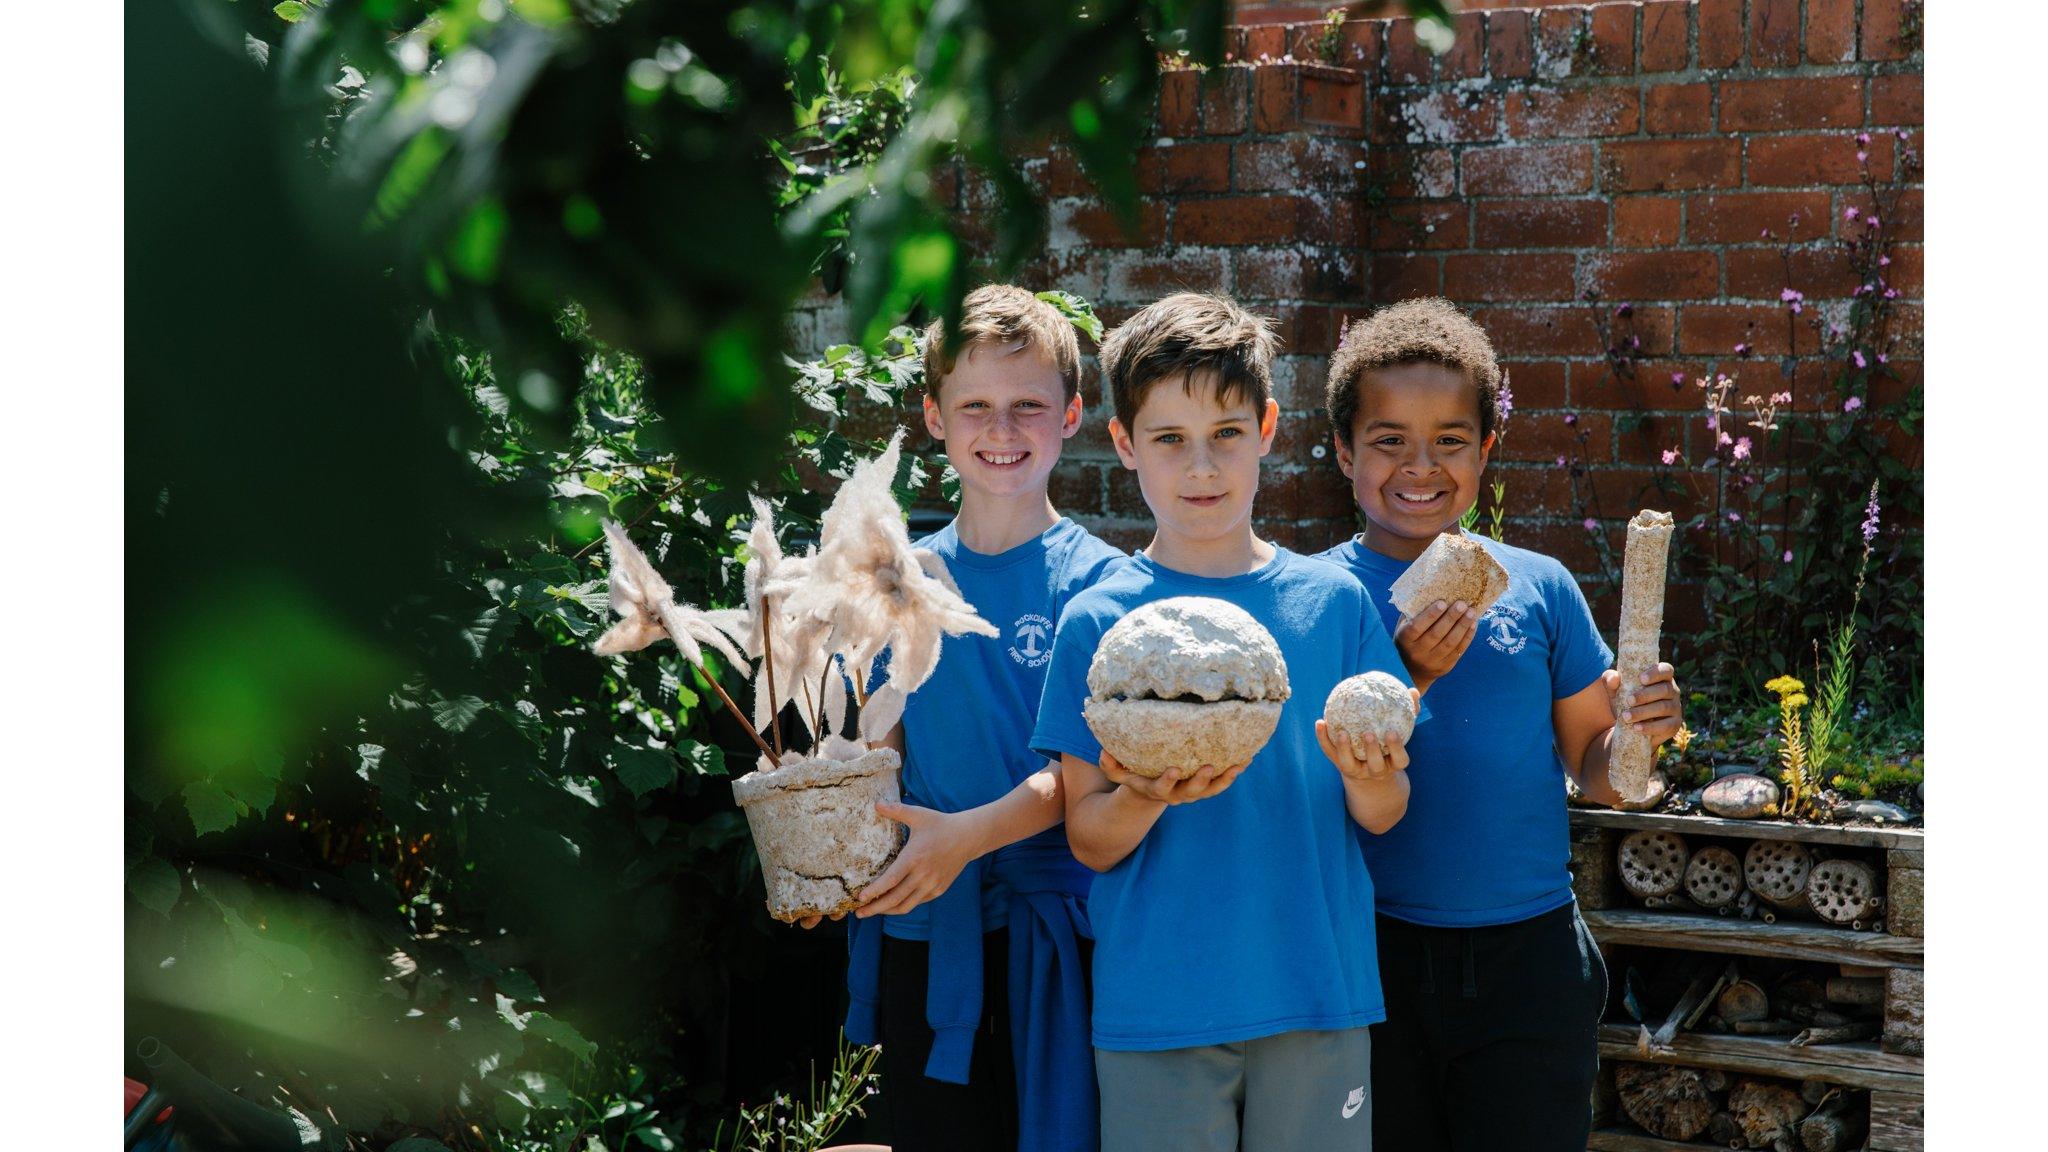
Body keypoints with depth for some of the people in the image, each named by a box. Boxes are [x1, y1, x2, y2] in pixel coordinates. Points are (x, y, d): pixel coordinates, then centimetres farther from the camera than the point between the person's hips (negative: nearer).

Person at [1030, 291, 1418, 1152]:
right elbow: (1090, 842, -2)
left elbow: (1383, 818, 5)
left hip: (1318, 990, 2)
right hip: (1155, 1007, -2)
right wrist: (1148, 796, -22)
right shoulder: (1099, 621, -2)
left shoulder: (1332, 601, 3)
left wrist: (1366, 776, -16)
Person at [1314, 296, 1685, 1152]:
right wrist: (1409, 680, -20)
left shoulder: (1539, 589, 3)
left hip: (1529, 957, 1)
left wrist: (1639, 733, -13)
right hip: (1373, 957, -1)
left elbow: (1593, 771, 8)